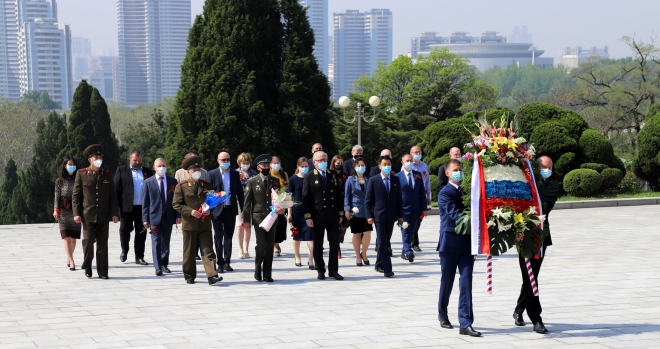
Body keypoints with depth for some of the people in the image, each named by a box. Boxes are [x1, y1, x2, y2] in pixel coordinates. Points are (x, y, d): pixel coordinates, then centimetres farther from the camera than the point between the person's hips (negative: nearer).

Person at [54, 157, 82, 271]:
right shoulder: (60, 180, 2)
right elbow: (57, 196, 1)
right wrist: (56, 209, -9)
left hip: (75, 210, 2)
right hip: (64, 211, -2)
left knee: (73, 237, 6)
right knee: (66, 237, -9)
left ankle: (68, 258, 25)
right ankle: (71, 262, -14)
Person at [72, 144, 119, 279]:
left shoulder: (107, 174, 9)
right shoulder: (81, 174, 2)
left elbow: (113, 195, 9)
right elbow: (76, 195, 2)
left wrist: (115, 213, 1)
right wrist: (76, 213, -6)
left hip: (104, 216, 2)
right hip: (88, 215, -2)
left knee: (103, 244, 4)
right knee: (88, 241, -6)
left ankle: (102, 271, 10)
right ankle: (87, 266, 17)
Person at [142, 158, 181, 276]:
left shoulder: (173, 181, 6)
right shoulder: (148, 182, 1)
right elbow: (145, 202, 0)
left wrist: (178, 215, -2)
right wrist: (145, 218, -6)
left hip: (168, 216, 2)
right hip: (155, 216, -2)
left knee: (166, 242, 10)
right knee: (156, 241, -7)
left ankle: (164, 264, 21)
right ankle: (158, 267, -9)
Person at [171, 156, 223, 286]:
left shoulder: (207, 185, 11)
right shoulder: (181, 186, 0)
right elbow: (176, 204, -3)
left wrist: (210, 210, -2)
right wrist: (190, 211, -16)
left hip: (205, 224, 2)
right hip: (189, 224, -2)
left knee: (208, 250, -5)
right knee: (189, 252, 6)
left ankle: (212, 276, -11)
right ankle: (189, 276, 17)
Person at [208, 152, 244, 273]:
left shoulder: (235, 174, 8)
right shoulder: (212, 174, 1)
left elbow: (240, 192, 9)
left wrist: (243, 209, 4)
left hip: (231, 210, 2)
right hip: (217, 210, -2)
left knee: (228, 236, 7)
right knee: (218, 237, 1)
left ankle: (227, 262, 13)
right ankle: (220, 263, 6)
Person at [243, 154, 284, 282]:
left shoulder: (275, 181, 12)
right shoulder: (252, 182, 4)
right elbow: (247, 202, 2)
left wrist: (281, 208, -4)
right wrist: (246, 219, -4)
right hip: (258, 218, -3)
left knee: (270, 246, 2)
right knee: (261, 245, -11)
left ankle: (267, 274, 8)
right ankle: (258, 271, 7)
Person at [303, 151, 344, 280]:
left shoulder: (333, 175, 9)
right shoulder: (309, 177, -1)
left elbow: (338, 195, 12)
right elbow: (306, 198, -4)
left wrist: (340, 213, 8)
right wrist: (308, 216, -10)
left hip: (333, 216, 3)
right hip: (317, 216, -3)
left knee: (335, 243, 1)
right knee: (318, 245, 5)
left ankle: (333, 270, 9)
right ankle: (320, 271, 14)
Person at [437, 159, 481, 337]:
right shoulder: (445, 193, -8)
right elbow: (455, 214, -22)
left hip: (467, 242, 5)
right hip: (450, 243, -4)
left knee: (466, 282, -4)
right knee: (447, 281, 9)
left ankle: (465, 323, -7)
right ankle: (443, 314, 31)